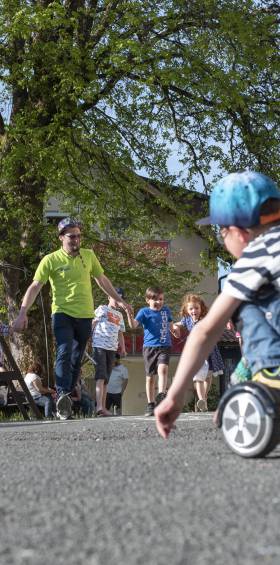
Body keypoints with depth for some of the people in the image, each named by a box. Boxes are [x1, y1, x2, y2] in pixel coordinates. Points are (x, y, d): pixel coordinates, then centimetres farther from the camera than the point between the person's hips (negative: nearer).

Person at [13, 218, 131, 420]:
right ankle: (62, 395, -30)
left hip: (85, 316, 4)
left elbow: (102, 280, 20)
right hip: (62, 314, -4)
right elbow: (35, 287, -8)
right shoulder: (51, 260, -5)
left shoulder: (89, 256, 7)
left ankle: (66, 399, 16)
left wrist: (119, 300, 23)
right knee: (64, 353, -21)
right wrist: (23, 313, -17)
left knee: (77, 359, 8)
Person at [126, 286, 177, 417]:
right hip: (149, 347, -1)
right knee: (150, 377, 5)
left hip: (164, 347, 1)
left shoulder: (166, 310, 10)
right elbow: (134, 324, -17)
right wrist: (129, 313, -31)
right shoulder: (144, 312, -2)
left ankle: (161, 395, -30)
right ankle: (151, 405, 13)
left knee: (163, 368, -25)